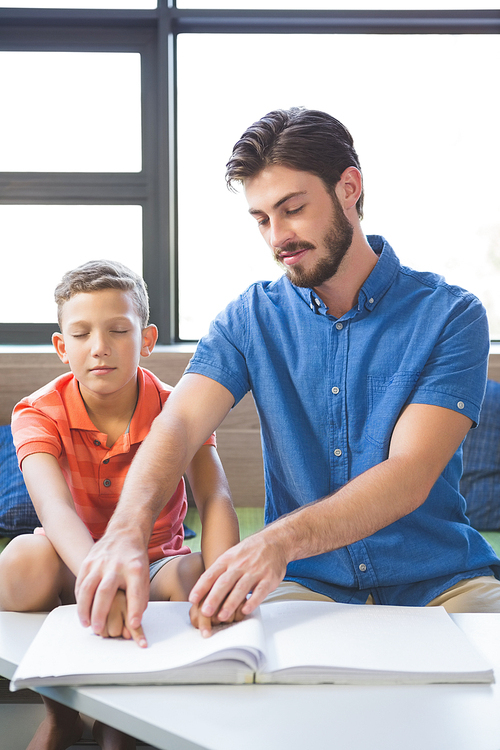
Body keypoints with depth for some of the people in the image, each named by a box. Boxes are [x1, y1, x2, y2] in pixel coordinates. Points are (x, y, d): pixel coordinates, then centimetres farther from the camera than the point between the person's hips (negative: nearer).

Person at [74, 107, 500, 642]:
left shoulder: (450, 316, -6)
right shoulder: (250, 318, 5)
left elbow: (409, 476, -18)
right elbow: (178, 425, -10)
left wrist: (279, 539, -35)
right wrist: (126, 530, -33)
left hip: (439, 581, -1)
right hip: (303, 583, 2)